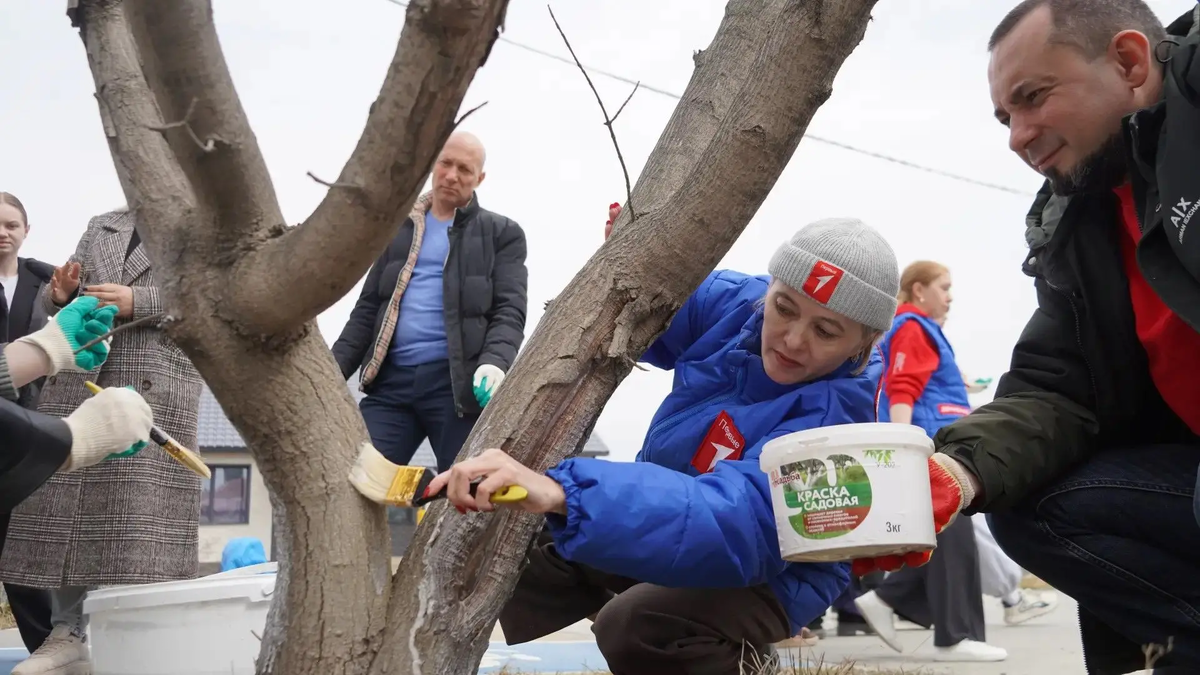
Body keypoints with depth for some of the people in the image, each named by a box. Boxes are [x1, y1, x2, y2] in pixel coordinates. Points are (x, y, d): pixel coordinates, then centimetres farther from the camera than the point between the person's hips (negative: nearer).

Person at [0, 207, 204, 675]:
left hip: (153, 387, -5)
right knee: (66, 507, 1)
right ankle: (67, 635, 8)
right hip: (75, 382, 5)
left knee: (141, 510, -9)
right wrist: (60, 295, 0)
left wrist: (139, 302, -15)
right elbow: (58, 303, 24)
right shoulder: (99, 227, 23)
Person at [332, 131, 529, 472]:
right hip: (391, 379, 4)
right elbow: (368, 308, 17)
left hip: (458, 382, -3)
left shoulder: (502, 233, 8)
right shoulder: (398, 226, 19)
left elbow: (509, 311, -2)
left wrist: (494, 362, -22)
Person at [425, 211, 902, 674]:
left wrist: (561, 492, -59)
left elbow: (731, 517, -47)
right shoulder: (735, 302, -12)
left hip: (762, 577, -6)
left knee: (638, 629, -35)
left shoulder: (838, 415, -31)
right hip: (662, 520, 6)